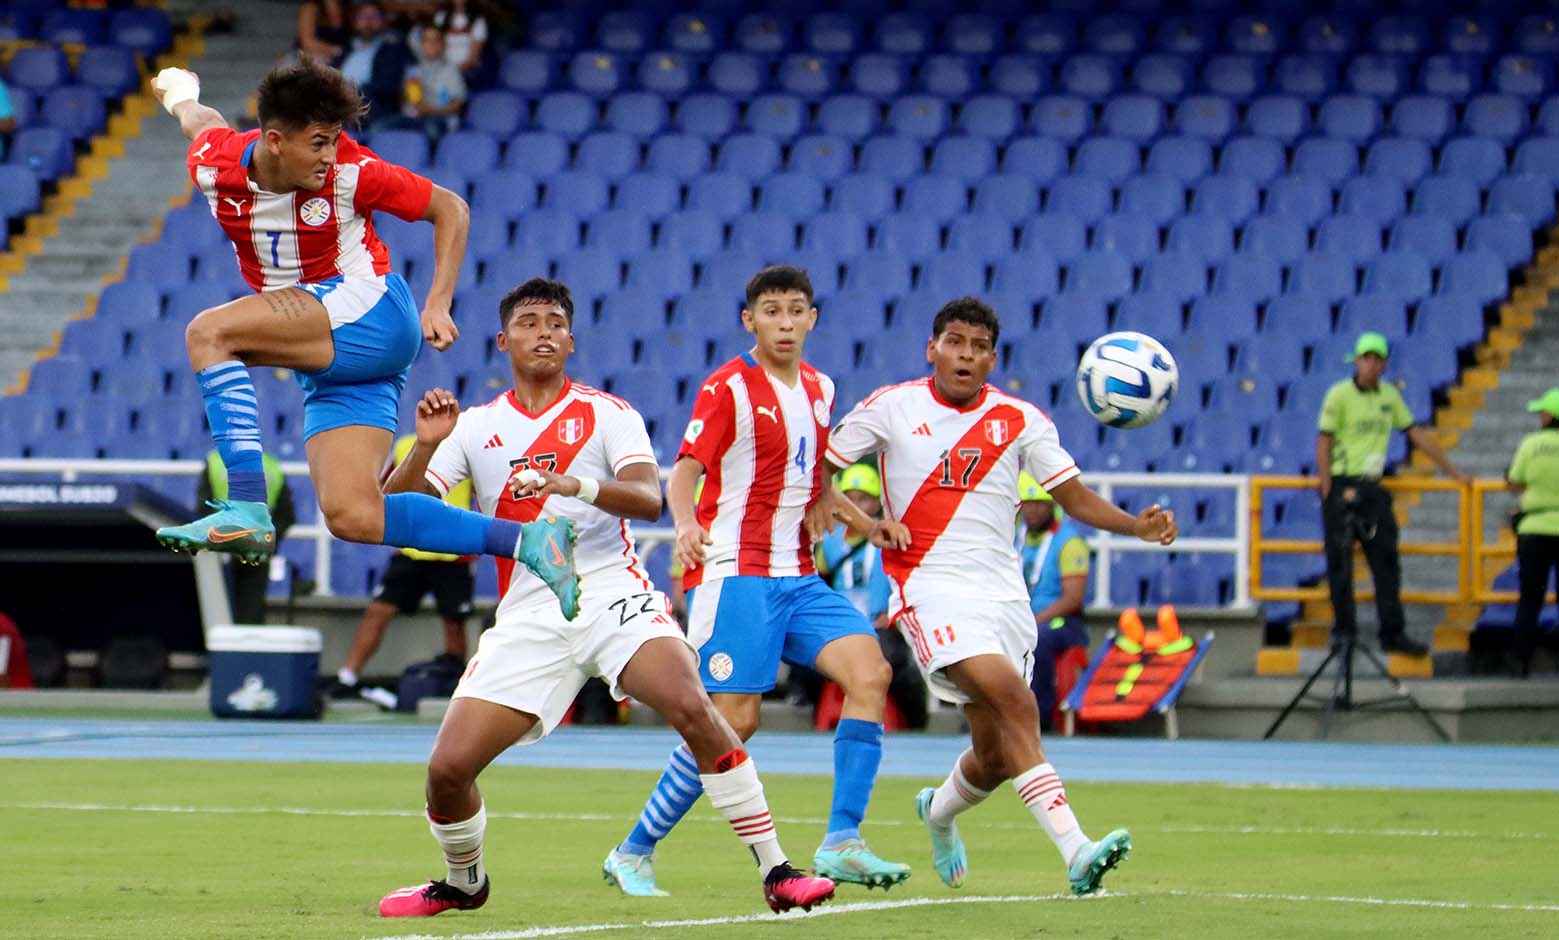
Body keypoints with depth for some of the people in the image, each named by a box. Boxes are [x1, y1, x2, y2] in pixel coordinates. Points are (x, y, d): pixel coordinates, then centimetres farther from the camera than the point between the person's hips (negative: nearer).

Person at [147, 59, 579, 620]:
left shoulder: (350, 172, -14)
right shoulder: (213, 167, -3)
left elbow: (450, 210, -1)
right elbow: (201, 121, 22)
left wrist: (438, 305, -9)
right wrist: (179, 94, 45)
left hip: (371, 312, -6)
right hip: (325, 367, 6)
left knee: (209, 332, -25)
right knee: (352, 519, -10)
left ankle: (246, 507, -32)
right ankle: (528, 541, -5)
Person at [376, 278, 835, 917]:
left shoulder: (608, 414, 6)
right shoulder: (475, 428, 13)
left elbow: (648, 499, -11)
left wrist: (576, 485, -30)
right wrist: (424, 447, -15)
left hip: (612, 594, -2)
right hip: (527, 617, 2)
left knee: (693, 709, -28)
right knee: (448, 767, -8)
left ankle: (776, 873, -22)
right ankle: (463, 883, 24)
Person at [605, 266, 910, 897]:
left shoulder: (819, 388, 14)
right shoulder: (728, 388, -6)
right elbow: (684, 473, -14)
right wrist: (686, 524, -33)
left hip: (798, 578, 7)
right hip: (736, 574, -7)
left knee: (870, 672, -14)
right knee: (734, 718, -12)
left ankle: (841, 843, -13)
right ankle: (633, 853, 3)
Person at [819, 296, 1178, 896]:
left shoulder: (1019, 420, 8)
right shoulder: (891, 408, 2)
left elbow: (1075, 498, 6)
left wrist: (1138, 526, -11)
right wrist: (860, 520, -11)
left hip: (1004, 593, 4)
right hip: (931, 588, -4)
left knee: (996, 755, 7)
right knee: (1014, 699, -27)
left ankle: (938, 813, 43)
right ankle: (1075, 851, -36)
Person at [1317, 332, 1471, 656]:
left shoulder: (1389, 396, 11)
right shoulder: (1339, 395, -5)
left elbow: (1417, 435, 17)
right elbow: (1323, 445, -8)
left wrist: (1453, 471, 17)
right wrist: (1328, 493, -14)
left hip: (1372, 489, 5)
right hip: (1342, 486, -5)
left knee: (1387, 562, 0)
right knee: (1340, 563, -2)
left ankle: (1393, 634, 0)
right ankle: (1344, 629, 6)